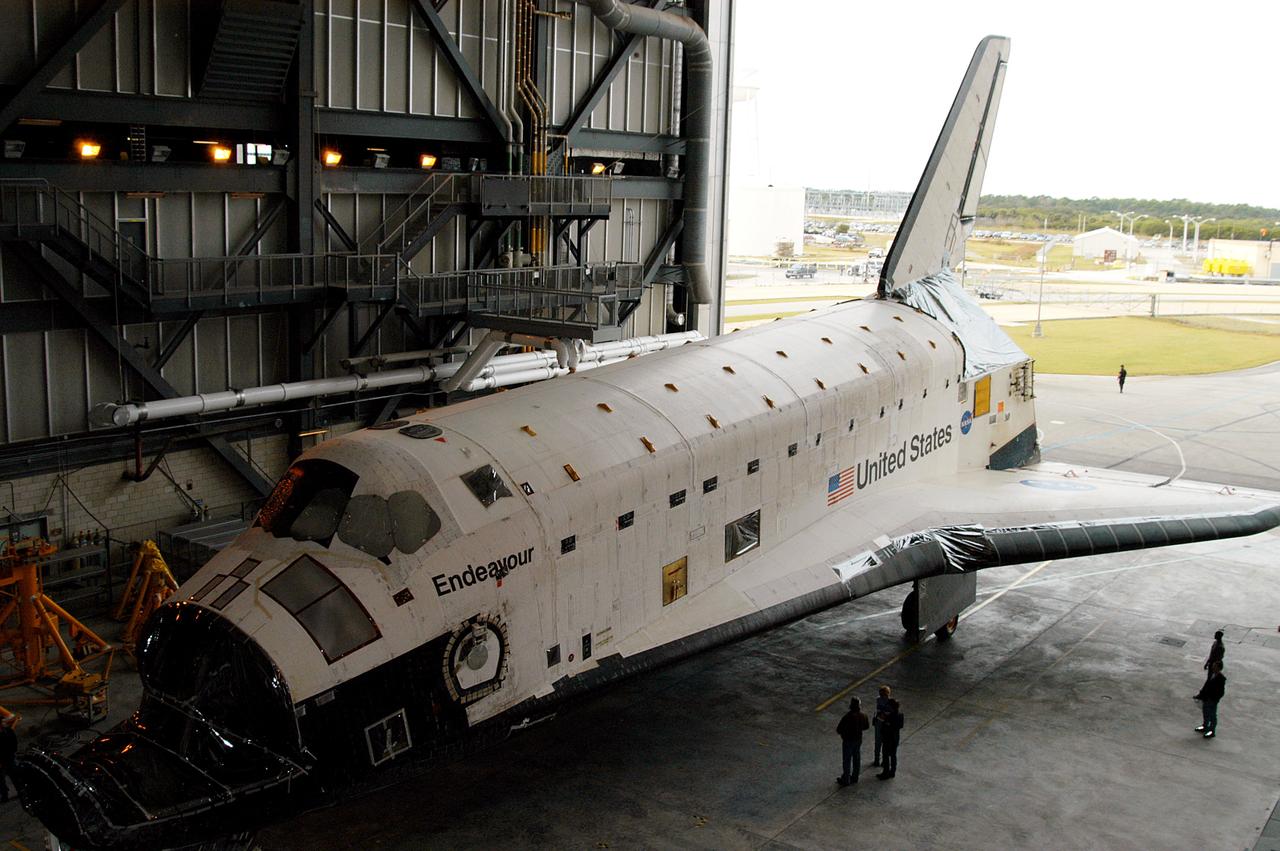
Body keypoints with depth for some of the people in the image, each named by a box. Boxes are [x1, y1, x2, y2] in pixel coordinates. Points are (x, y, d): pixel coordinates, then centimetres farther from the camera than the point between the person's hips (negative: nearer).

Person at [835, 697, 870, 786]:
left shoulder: (848, 716, -29)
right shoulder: (863, 715, -10)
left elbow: (839, 730, -24)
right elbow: (867, 726, 7)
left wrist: (843, 732, -2)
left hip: (848, 741, -6)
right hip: (858, 739, 6)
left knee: (847, 760, 8)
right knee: (857, 759, 19)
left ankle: (846, 780, 19)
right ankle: (855, 777, 33)